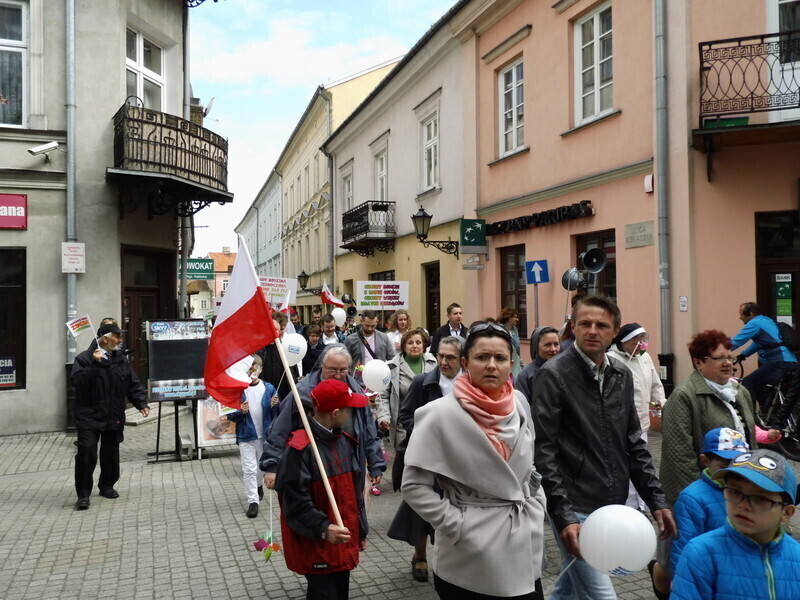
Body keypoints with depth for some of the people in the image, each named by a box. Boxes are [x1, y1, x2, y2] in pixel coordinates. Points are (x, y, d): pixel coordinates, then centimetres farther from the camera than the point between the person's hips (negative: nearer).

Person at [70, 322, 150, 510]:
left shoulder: (121, 361, 10)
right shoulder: (84, 358, -5)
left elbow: (133, 385, 10)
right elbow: (76, 380, -20)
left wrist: (142, 404, -3)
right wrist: (94, 364, -27)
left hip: (114, 418, 5)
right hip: (89, 417, -5)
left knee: (111, 453, 12)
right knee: (86, 452, -12)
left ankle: (107, 486, 31)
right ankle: (83, 494, -3)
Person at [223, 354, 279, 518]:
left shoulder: (269, 388, -5)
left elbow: (275, 414, 1)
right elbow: (230, 415, -5)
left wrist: (274, 405, -20)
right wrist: (240, 412, -25)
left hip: (265, 435, 2)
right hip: (246, 436, -2)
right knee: (249, 469, -2)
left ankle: (258, 484, 49)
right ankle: (253, 501, 6)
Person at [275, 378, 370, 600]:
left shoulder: (345, 442, 6)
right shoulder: (300, 449, -20)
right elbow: (296, 501, -21)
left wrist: (360, 531, 17)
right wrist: (323, 529, -30)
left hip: (343, 541, 7)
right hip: (316, 546, -7)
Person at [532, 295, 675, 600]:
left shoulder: (621, 375, 8)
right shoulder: (553, 374, -12)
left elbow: (634, 443, 13)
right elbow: (543, 450, -16)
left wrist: (656, 499, 8)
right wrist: (563, 515, -21)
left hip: (612, 506, 6)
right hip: (576, 509, -6)